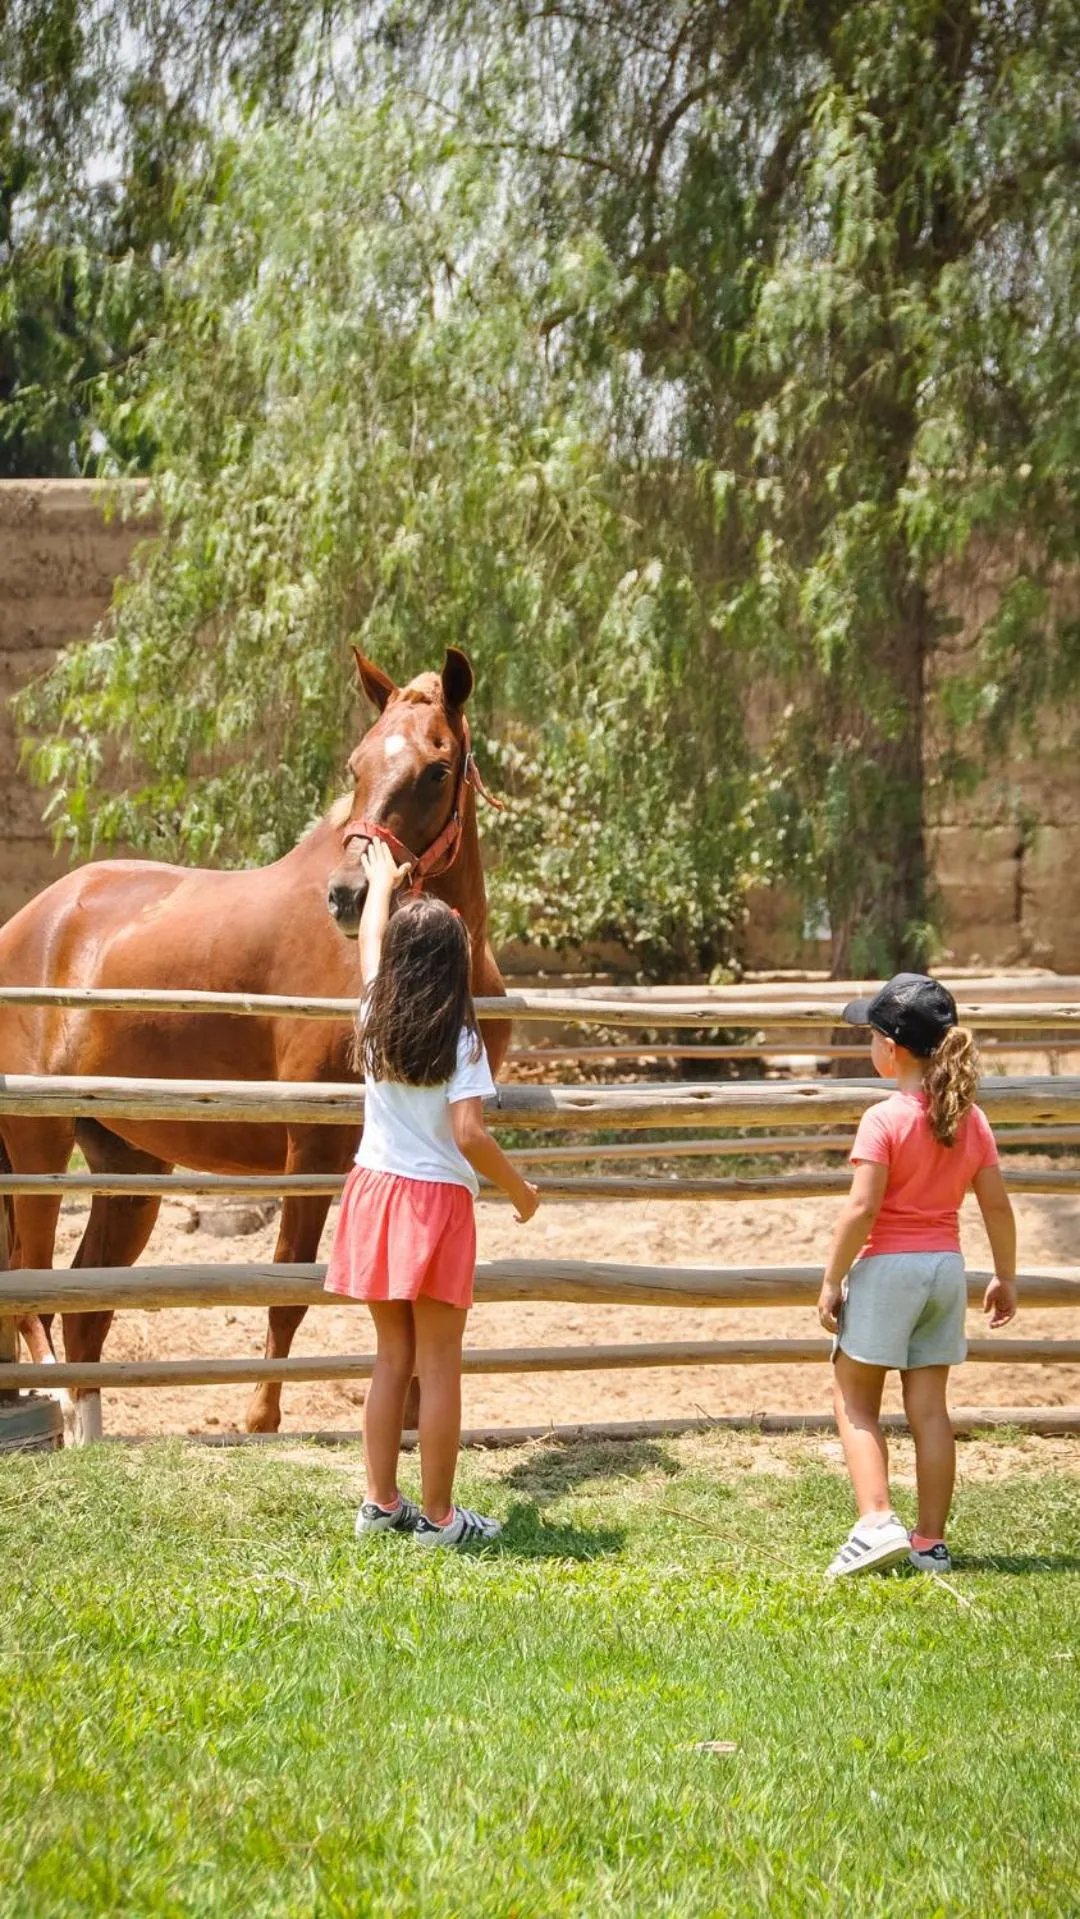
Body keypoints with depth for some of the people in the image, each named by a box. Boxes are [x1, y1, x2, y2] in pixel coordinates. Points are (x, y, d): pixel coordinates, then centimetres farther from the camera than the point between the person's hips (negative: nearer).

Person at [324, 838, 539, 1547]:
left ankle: (382, 1503, 18)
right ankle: (438, 1515, 4)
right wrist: (520, 1189, -4)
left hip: (377, 1194, 5)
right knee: (440, 1365, 1)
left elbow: (370, 940, 21)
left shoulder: (376, 1019, 1)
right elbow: (470, 1135, -20)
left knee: (393, 1356, 14)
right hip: (437, 1201, -5)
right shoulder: (460, 1038, -13)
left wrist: (382, 881, 38)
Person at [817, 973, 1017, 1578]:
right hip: (947, 1267, 6)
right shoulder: (970, 1118, 2)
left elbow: (861, 1210, -19)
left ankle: (877, 1523, -10)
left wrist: (831, 1282, -10)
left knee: (856, 1401, 6)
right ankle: (931, 1542, 10)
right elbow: (997, 1204, 4)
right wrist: (1006, 1278, 14)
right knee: (929, 1406, 9)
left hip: (887, 1267, -6)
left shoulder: (885, 1120, -16)